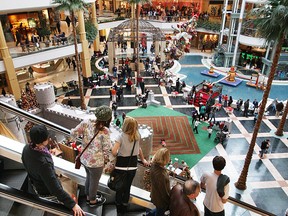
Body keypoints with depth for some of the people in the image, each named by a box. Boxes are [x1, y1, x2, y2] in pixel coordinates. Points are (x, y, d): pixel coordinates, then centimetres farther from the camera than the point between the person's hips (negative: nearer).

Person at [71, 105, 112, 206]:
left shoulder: (86, 123, -15)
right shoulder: (105, 131, -27)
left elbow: (73, 133, -10)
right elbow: (106, 149, -18)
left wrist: (83, 134, 9)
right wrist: (106, 159, 2)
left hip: (85, 158, 6)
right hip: (96, 161, -5)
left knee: (89, 177, 30)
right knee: (94, 181, 20)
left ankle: (88, 196, 53)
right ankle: (93, 201, 45)